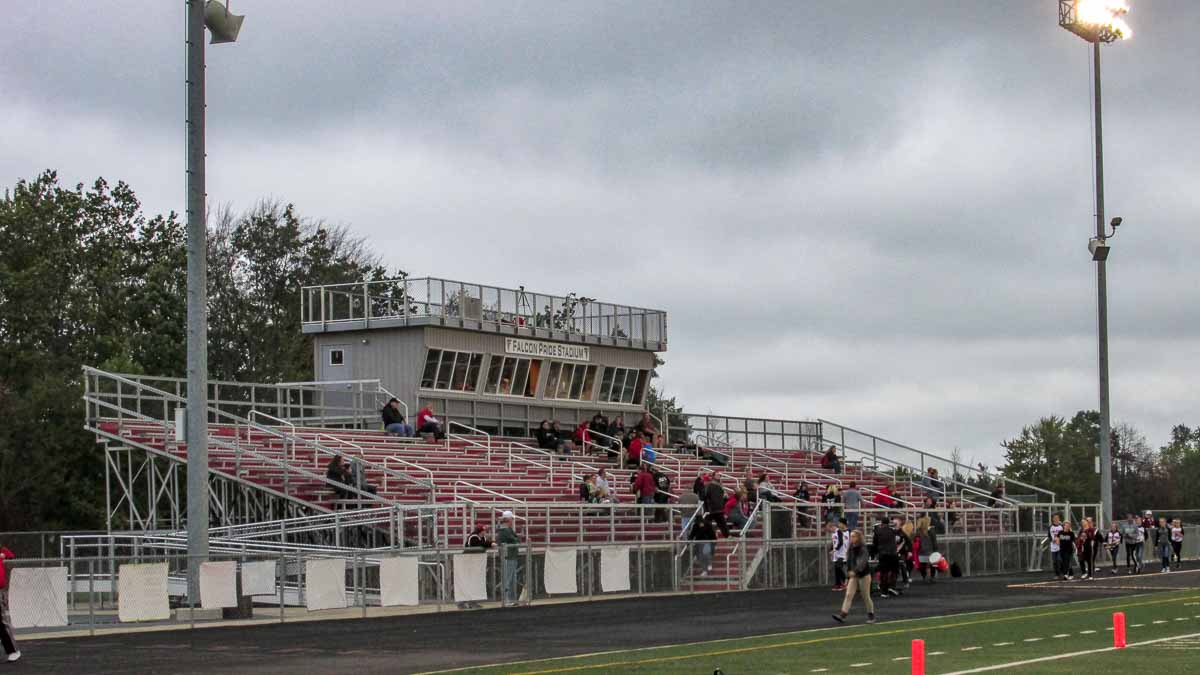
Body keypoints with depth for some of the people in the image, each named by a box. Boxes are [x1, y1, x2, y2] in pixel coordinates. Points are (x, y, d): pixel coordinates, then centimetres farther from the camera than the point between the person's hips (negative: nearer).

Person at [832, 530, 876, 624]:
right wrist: (849, 572, 12)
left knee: (866, 597, 4)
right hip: (854, 576, 5)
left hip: (864, 575, -5)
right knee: (849, 594, -8)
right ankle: (843, 614, -17)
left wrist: (855, 571, -39)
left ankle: (871, 615, 21)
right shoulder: (850, 549, 5)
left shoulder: (863, 549, -15)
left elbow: (862, 562, -28)